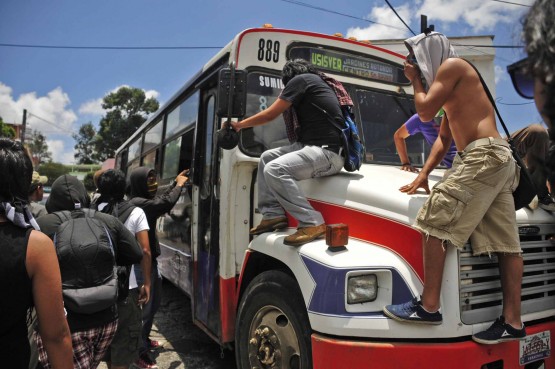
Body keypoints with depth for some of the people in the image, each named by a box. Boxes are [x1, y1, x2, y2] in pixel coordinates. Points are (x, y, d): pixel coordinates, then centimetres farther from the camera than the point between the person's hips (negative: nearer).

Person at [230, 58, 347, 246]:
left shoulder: (300, 79, -1)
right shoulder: (321, 82, 25)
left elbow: (270, 114, 0)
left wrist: (239, 124, 13)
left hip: (328, 151, -10)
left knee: (274, 169, -26)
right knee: (267, 157, 13)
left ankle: (312, 224, -22)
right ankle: (273, 215, 10)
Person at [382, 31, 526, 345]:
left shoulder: (452, 65, 1)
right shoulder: (453, 95, 29)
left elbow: (425, 111, -7)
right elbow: (444, 139, 28)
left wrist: (415, 80, 11)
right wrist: (424, 174, 21)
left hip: (484, 156, -10)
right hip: (498, 160, 10)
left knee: (434, 222, -13)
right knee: (506, 243, 6)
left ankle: (429, 306, -11)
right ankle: (513, 322, 10)